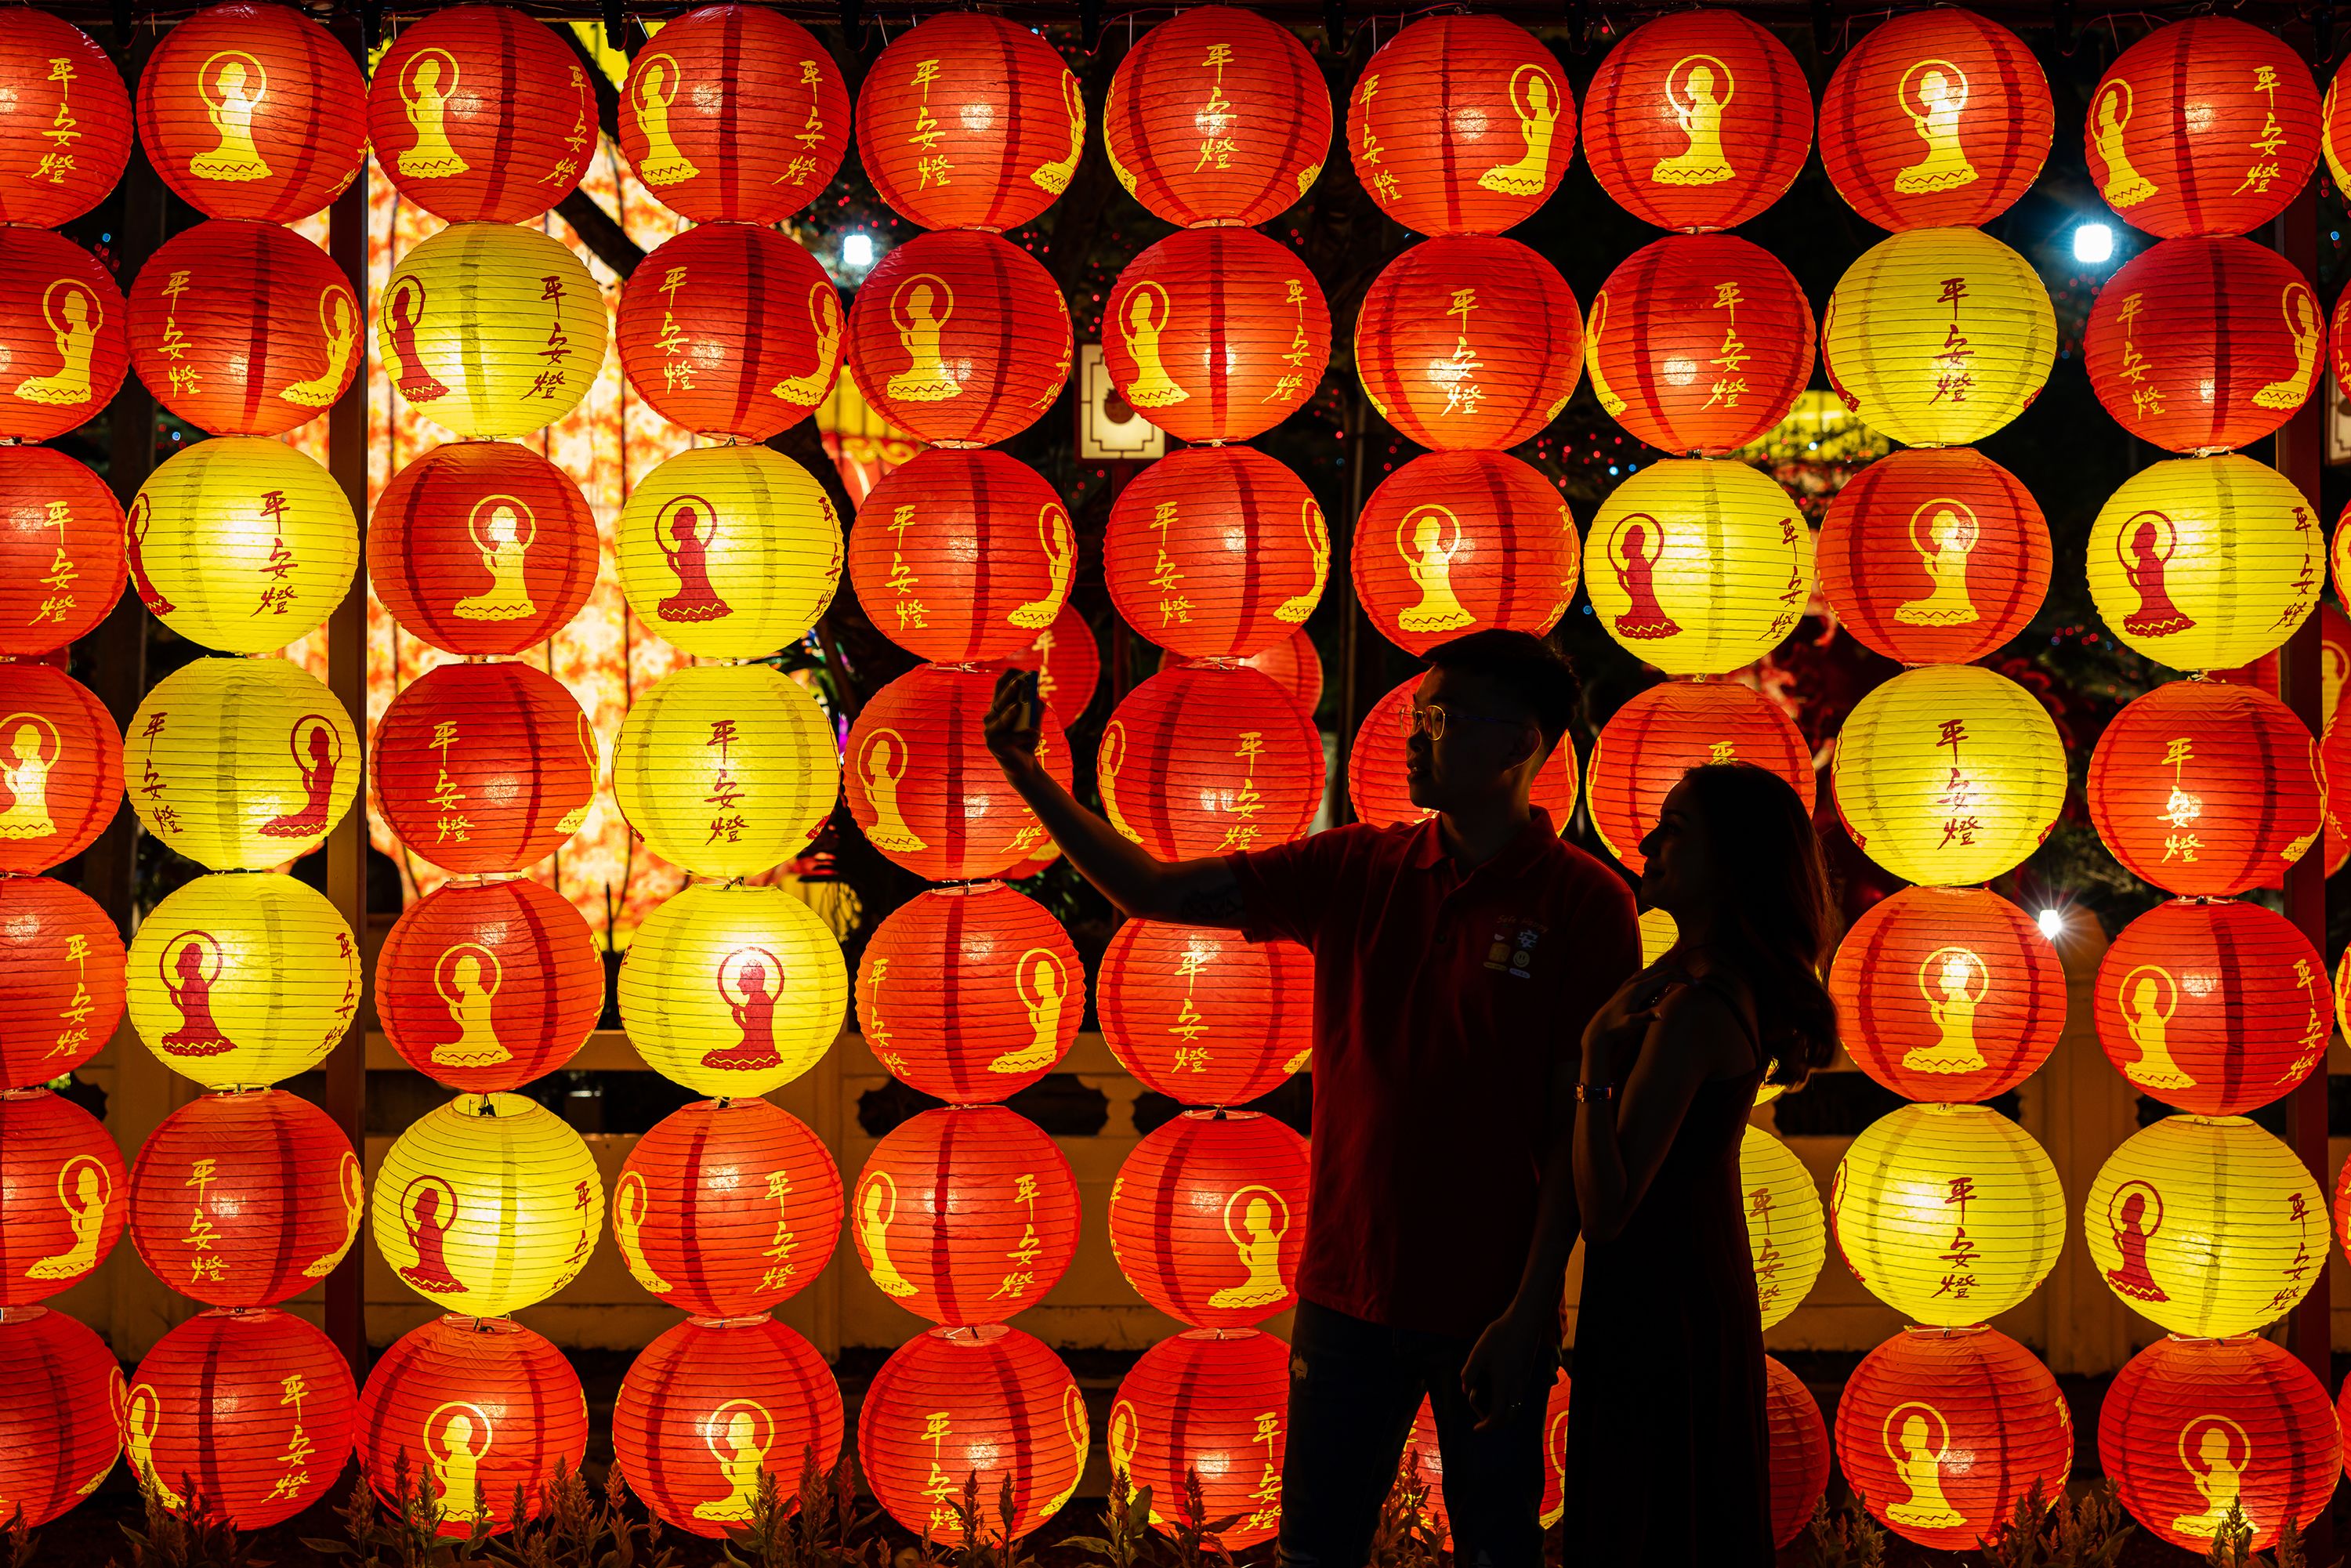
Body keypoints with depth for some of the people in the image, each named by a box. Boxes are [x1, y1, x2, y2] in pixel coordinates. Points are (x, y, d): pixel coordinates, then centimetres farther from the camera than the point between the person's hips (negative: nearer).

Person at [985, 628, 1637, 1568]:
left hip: (1490, 1312, -3)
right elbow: (1155, 891, 2)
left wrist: (1527, 1314, -14)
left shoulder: (1585, 904, -10)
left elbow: (1581, 1129, -11)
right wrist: (1025, 773, -8)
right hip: (1350, 1293, 4)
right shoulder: (1359, 872, 2)